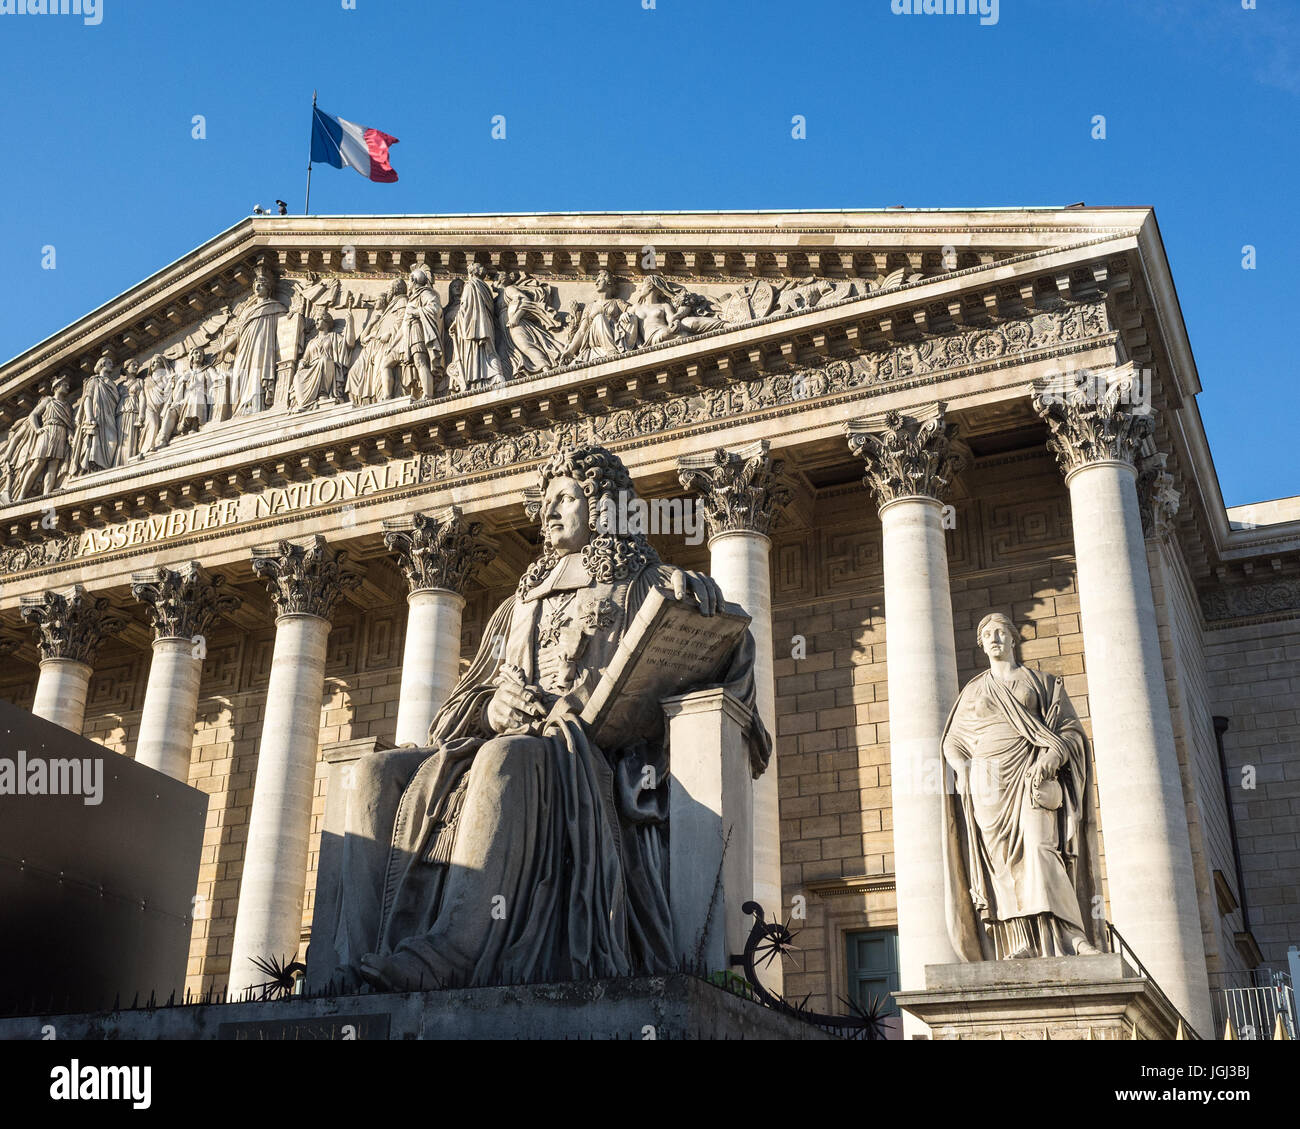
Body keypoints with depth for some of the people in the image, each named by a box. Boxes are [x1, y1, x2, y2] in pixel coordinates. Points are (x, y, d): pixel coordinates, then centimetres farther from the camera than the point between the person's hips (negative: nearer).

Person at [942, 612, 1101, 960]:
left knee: (1040, 847, -21)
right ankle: (1020, 943, -14)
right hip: (989, 781, 3)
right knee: (1003, 859, -8)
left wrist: (1052, 756, -12)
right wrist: (965, 773, 1)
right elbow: (953, 741, 21)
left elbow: (1071, 729, 8)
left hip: (1032, 775, -2)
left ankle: (1069, 936, -27)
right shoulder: (972, 691, 20)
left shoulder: (1042, 682, 15)